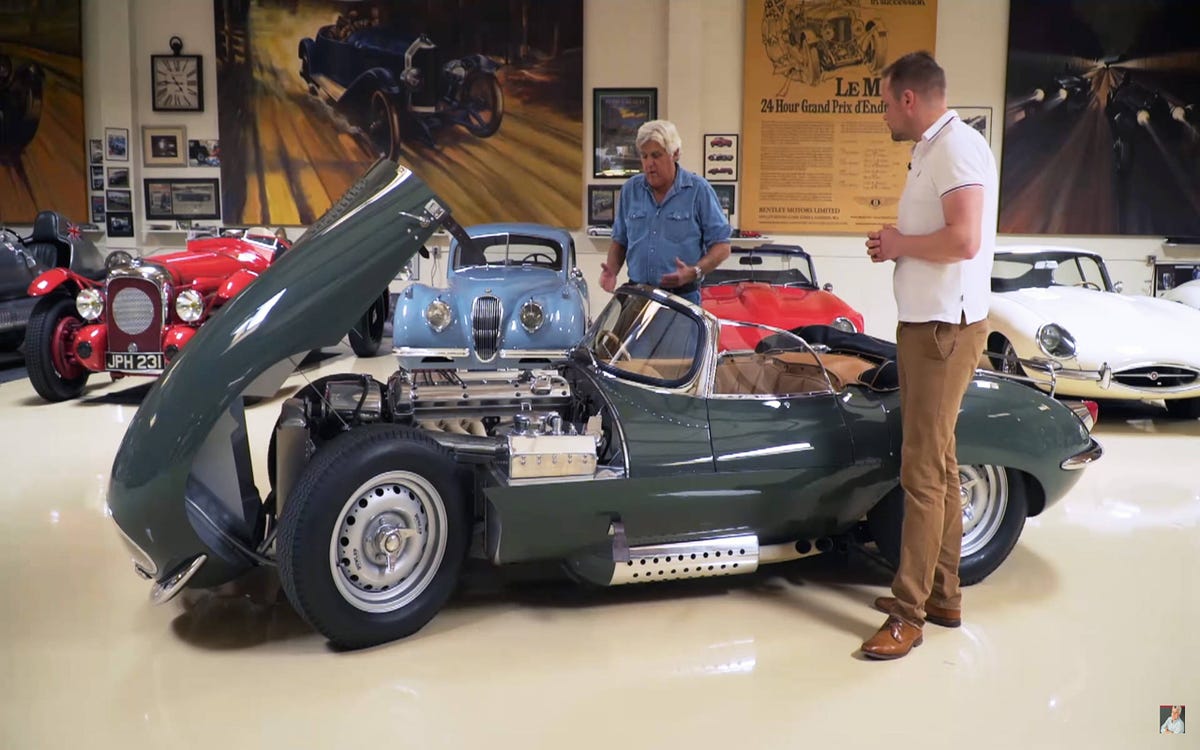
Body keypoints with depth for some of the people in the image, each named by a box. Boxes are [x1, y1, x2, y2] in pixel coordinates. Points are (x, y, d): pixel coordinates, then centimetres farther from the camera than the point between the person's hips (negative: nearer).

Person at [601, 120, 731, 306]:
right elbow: (619, 240, 17)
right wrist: (612, 271, -3)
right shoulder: (630, 190, 9)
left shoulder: (699, 190, -3)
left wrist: (694, 272, -20)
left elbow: (722, 246, -3)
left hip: (683, 296, -3)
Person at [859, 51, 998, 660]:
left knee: (924, 471, -7)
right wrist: (896, 243, 4)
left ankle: (909, 614, 0)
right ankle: (942, 595, 25)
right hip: (925, 324, 11)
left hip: (944, 329, -11)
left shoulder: (957, 148, -15)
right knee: (937, 464, 15)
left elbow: (963, 240, -26)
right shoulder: (931, 150, 16)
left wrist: (899, 243, -11)